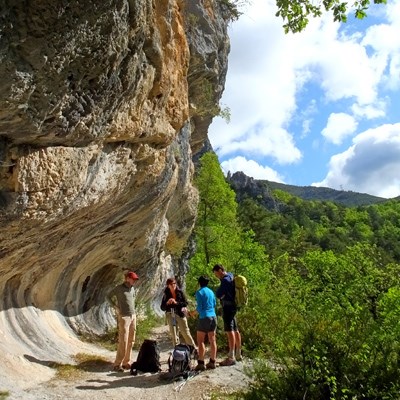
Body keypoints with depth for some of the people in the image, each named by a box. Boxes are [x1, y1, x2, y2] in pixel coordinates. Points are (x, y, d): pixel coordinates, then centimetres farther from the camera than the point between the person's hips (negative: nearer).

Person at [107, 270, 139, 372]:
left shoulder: (132, 288, 9)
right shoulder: (119, 288, -10)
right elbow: (109, 296, 0)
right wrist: (116, 307, -4)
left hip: (133, 316, 7)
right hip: (124, 317, -7)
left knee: (131, 341, 9)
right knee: (123, 342, -9)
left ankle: (126, 362, 17)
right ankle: (117, 364, 0)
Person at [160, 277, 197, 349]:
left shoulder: (180, 292, -3)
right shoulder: (166, 294, -2)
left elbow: (185, 303, -5)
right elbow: (162, 308, -2)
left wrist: (176, 303, -18)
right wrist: (167, 303, -21)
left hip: (180, 314, -1)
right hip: (171, 315, 1)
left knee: (185, 332, 2)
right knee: (174, 334, 5)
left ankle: (194, 348, 16)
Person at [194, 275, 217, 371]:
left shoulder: (199, 292, -8)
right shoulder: (211, 291, 11)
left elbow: (199, 307, -11)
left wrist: (195, 311, 9)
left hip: (204, 317, -6)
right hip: (213, 316, 6)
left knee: (200, 341, 0)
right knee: (212, 340, 9)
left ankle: (201, 363, -2)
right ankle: (212, 362, 12)